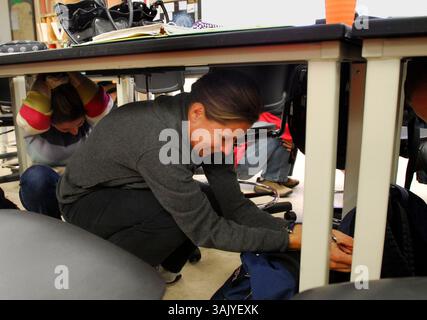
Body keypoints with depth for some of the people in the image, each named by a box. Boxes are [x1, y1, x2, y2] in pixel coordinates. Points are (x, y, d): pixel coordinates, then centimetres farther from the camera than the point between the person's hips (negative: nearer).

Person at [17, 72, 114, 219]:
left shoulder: (89, 118, -13)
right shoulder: (33, 127, -15)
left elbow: (102, 109, -36)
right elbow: (33, 120, -40)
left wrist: (73, 76, -37)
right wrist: (45, 84, -36)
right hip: (45, 189, -1)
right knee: (36, 176, -36)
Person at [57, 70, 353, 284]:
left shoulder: (207, 123, -14)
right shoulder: (160, 142, -38)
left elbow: (233, 204, -14)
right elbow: (205, 230, -32)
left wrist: (296, 229, -26)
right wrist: (293, 241, -32)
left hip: (129, 190, 7)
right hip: (85, 200, -7)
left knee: (212, 203, -8)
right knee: (177, 218, -31)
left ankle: (159, 265, 12)